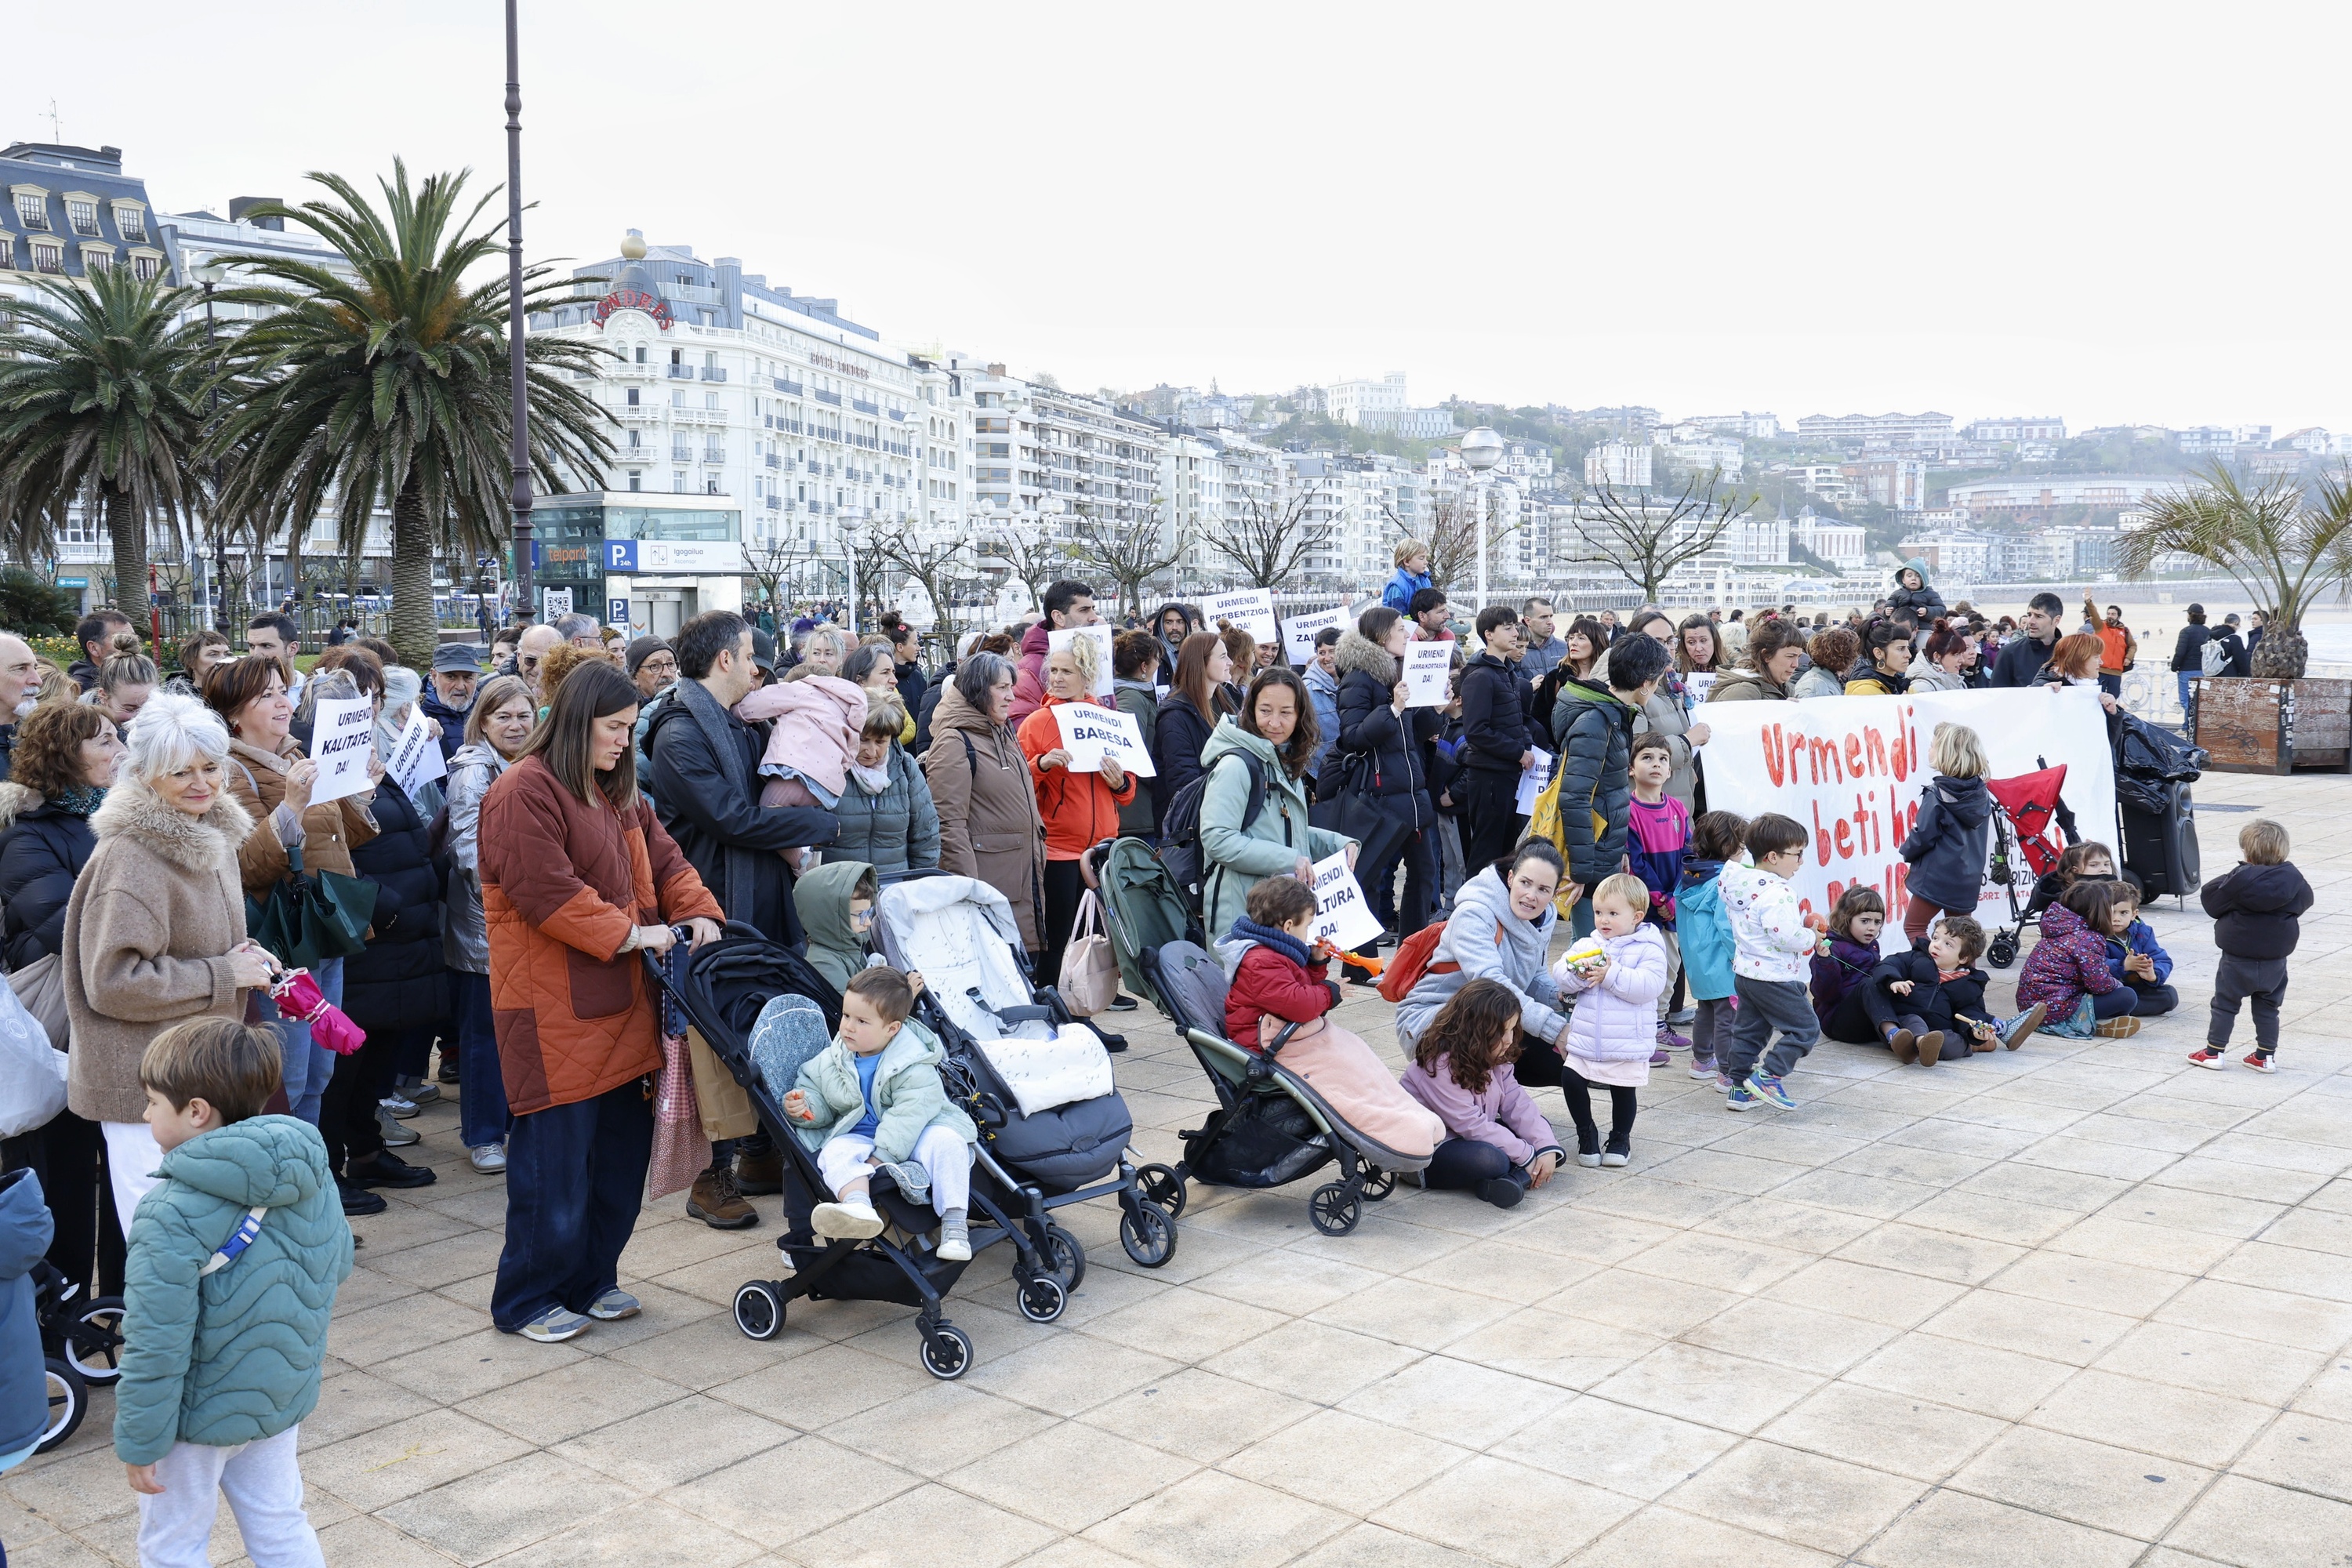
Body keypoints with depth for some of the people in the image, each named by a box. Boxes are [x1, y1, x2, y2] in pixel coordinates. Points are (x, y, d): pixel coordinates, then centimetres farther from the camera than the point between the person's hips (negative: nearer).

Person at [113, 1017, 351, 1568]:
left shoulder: (172, 1216, -28)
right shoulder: (313, 1177, -8)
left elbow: (157, 1346, -25)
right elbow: (338, 1264, 8)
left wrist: (140, 1440, -14)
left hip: (199, 1416, -6)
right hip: (285, 1397, 6)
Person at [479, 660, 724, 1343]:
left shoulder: (615, 793, 18)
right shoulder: (526, 792, -12)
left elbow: (662, 857, 17)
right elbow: (547, 890, -20)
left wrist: (698, 910, -1)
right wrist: (629, 932, -17)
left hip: (620, 1001, 9)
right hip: (553, 1007, -9)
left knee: (622, 1146, 13)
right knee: (556, 1156, -3)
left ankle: (590, 1282, 27)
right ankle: (525, 1301, 12)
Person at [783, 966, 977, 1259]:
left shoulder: (914, 1066, -14)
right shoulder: (830, 1062, 4)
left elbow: (910, 1113, -23)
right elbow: (812, 1089, 14)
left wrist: (881, 1158, -30)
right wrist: (803, 1107, -12)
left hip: (912, 1136, -3)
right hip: (856, 1136, 3)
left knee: (946, 1141, -31)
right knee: (835, 1152, -30)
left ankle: (953, 1223, -29)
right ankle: (857, 1206, -60)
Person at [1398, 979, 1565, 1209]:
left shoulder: (1495, 1057, 1)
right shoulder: (1441, 1064, -26)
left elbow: (1516, 1103, -3)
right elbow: (1470, 1125, -27)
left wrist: (1548, 1148, -16)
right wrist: (1526, 1156, -23)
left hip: (1471, 1137, 9)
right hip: (1427, 1153, -9)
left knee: (1539, 1128, -2)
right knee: (1491, 1159, -36)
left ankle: (1516, 1179, -22)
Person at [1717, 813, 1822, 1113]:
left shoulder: (1741, 883, 5)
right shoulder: (1777, 894, -24)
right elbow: (1789, 937, -28)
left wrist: (1802, 921, 12)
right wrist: (1811, 938, -7)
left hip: (1744, 971, 9)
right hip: (1774, 977, -9)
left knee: (1748, 1030, 17)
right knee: (1805, 1028, 2)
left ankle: (1739, 1087, 20)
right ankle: (1767, 1074, -5)